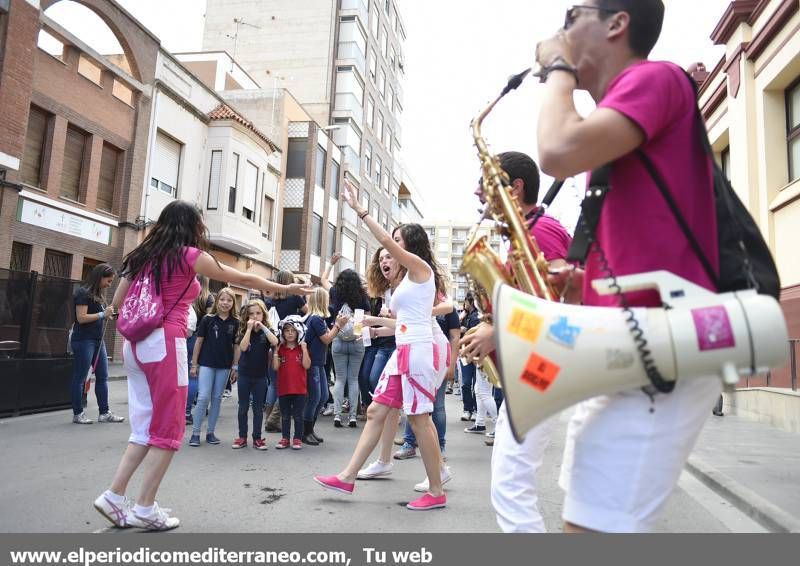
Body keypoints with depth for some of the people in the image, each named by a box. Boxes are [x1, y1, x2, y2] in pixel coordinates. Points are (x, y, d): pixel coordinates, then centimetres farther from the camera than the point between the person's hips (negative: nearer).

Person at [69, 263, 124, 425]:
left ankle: (104, 413, 11)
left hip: (98, 340, 9)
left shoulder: (98, 294, 15)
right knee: (80, 377, 1)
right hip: (84, 340, -9)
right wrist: (103, 314, -13)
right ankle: (77, 414, 9)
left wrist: (109, 315, 6)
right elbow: (81, 318, -16)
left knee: (102, 376, 7)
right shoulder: (83, 292, -10)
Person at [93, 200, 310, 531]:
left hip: (135, 344, 7)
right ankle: (145, 509, 5)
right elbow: (243, 280, 4)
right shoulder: (189, 256, -3)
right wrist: (285, 289, 13)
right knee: (167, 430, 2)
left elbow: (118, 301, 17)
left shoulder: (142, 256, 15)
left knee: (145, 429, 15)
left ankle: (114, 496, 12)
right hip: (164, 344, -7)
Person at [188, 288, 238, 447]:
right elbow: (199, 341, 1)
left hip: (224, 366, 2)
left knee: (217, 399, 9)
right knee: (203, 397, -7)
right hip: (206, 363, -2)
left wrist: (235, 367, 2)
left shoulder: (235, 323, 1)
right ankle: (195, 433, 3)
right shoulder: (208, 319, -3)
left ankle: (210, 432, 18)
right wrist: (194, 364, 1)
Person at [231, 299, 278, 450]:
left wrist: (262, 326, -20)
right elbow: (242, 347, -16)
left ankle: (257, 438, 15)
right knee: (243, 407, 9)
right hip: (244, 374, 1)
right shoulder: (244, 331, 0)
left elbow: (275, 342, -22)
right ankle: (242, 437, 19)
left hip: (260, 376, -1)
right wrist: (249, 328, -17)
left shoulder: (267, 331, -2)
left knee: (258, 408, 7)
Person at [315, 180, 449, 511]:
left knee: (420, 418, -4)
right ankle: (348, 477, 14)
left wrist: (358, 209, -12)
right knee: (376, 411, 8)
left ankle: (436, 492, 8)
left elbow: (385, 242, -16)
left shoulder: (421, 266, -5)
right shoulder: (411, 278, 22)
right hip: (403, 351, 10)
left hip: (418, 351, -10)